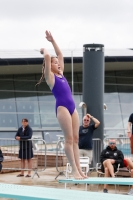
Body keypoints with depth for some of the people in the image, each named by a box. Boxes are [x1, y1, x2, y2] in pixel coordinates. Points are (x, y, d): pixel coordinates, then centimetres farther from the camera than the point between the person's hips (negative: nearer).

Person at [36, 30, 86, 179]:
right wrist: (44, 50, 9)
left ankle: (79, 169, 1)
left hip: (72, 107, 8)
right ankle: (75, 170, -11)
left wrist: (52, 41, 28)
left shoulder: (60, 73, 20)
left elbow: (60, 55, 26)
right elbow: (47, 57, -10)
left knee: (75, 139, 3)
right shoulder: (50, 76, 1)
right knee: (69, 139, -9)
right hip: (62, 107, -8)